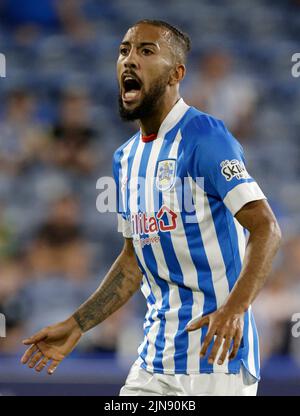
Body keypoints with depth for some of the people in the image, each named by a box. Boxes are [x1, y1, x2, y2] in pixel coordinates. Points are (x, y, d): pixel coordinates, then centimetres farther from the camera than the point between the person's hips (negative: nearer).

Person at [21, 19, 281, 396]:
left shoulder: (203, 136, -11)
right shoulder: (126, 157, 14)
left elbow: (266, 228, -18)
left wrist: (235, 309, -31)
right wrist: (76, 326, 16)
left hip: (214, 355, -7)